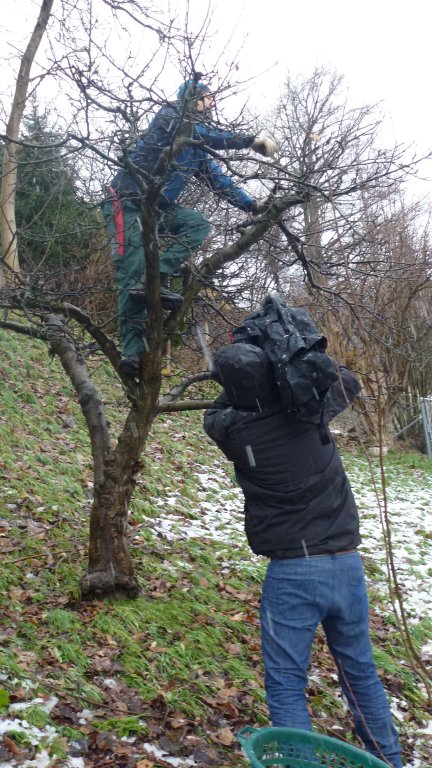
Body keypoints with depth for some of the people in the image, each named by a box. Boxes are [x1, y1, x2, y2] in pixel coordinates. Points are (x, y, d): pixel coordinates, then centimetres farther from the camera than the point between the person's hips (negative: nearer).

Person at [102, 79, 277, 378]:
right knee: (133, 269, -18)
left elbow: (221, 182, 16)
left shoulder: (198, 151, 18)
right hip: (127, 202, -7)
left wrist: (253, 205, 5)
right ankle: (133, 351, -24)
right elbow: (205, 134, -20)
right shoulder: (169, 116, -3)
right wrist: (250, 140, -22)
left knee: (199, 224, -15)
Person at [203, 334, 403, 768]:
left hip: (292, 571, -4)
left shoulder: (233, 431, -10)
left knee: (286, 685, 5)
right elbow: (348, 382, 19)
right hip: (346, 564, 4)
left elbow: (216, 412, 16)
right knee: (360, 671, 21)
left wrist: (241, 381, 15)